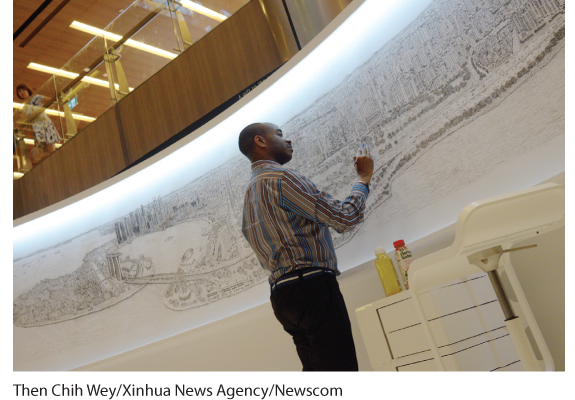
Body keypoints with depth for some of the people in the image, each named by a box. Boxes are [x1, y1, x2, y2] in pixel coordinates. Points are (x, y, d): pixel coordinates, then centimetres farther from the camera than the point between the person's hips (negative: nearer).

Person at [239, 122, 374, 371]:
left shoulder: (250, 193, 22)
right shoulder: (281, 178, -8)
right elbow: (345, 218, -10)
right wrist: (363, 178, 5)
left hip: (281, 293, 10)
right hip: (311, 285, -10)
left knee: (316, 370, 11)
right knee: (340, 369, -10)